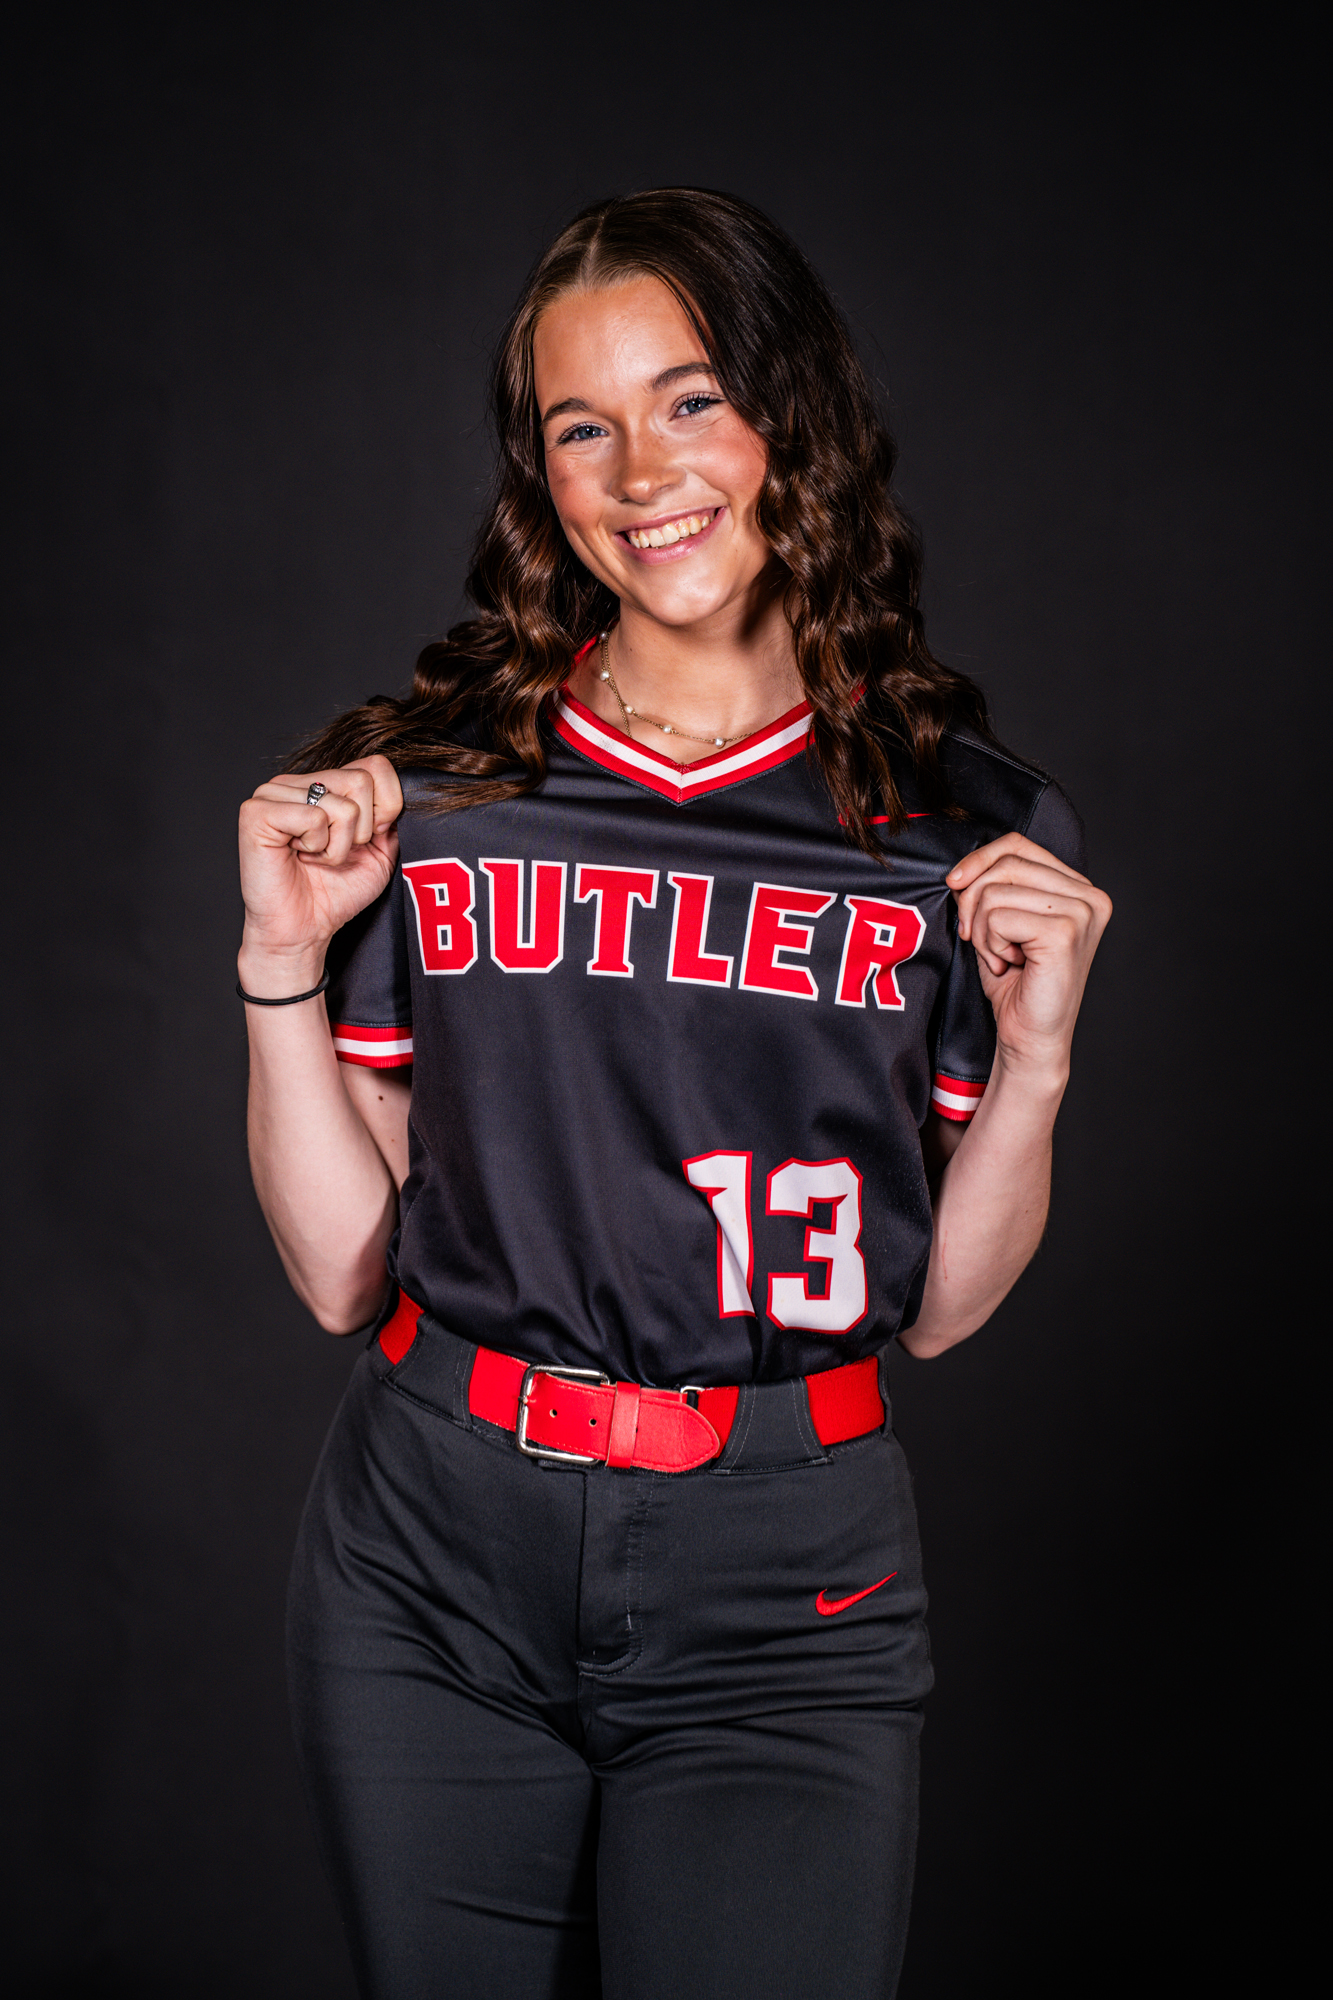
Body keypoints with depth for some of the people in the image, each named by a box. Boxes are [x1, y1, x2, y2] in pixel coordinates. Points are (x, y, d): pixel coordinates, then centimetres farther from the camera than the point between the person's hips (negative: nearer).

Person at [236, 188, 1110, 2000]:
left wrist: (1036, 1055, -10)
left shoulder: (969, 830, 0)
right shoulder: (428, 790, 0)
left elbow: (937, 1304, 3)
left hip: (778, 1592, -1)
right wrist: (283, 963, -8)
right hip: (433, 1564, 1)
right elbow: (342, 1273, 1)